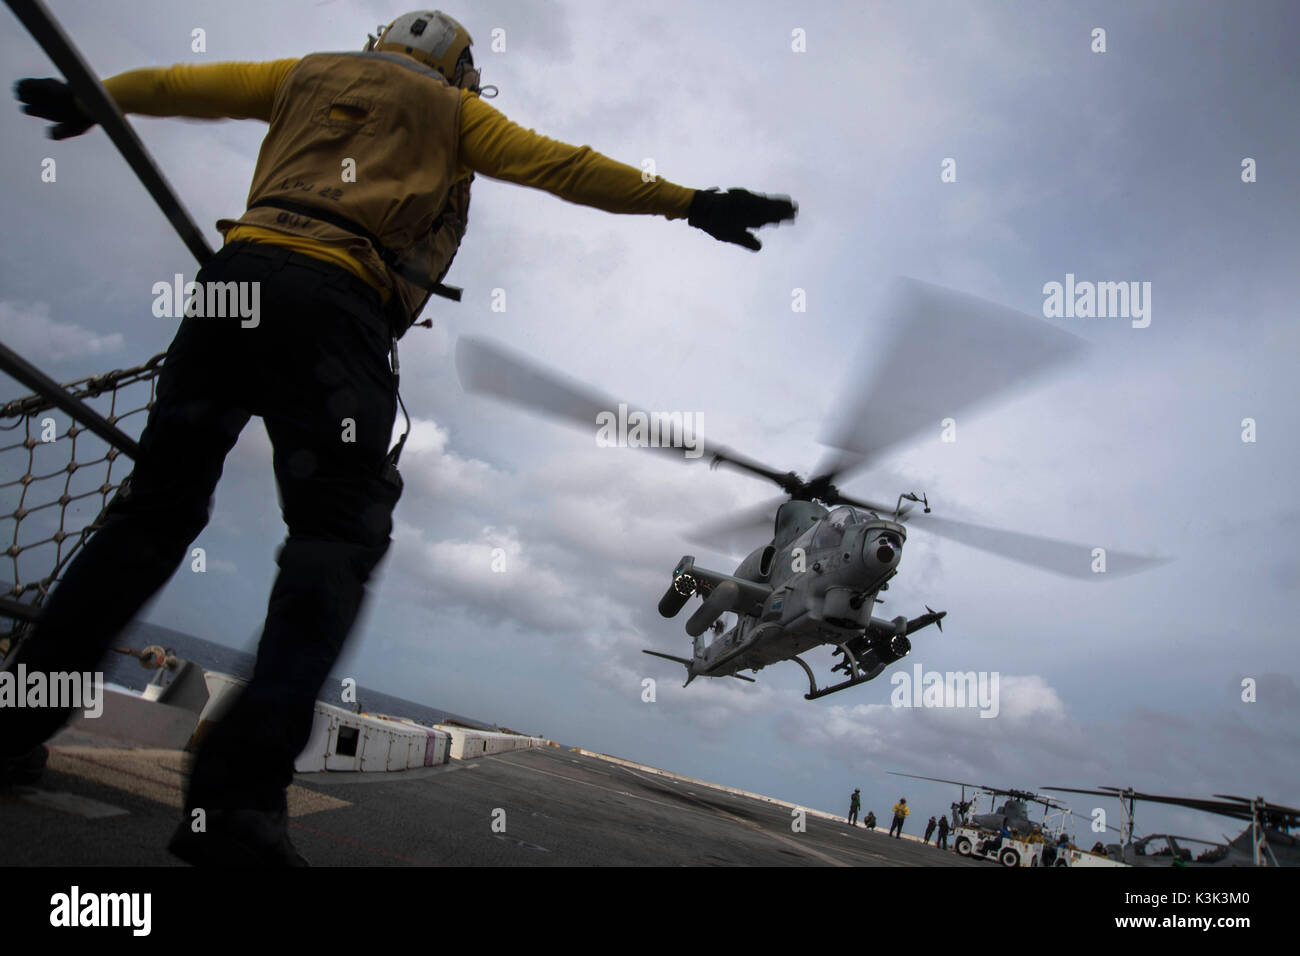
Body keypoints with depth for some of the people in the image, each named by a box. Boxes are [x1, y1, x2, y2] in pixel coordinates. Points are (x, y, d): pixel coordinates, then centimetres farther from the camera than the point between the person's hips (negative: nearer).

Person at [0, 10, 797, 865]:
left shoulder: (310, 74, 31)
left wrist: (89, 99, 55)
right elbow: (564, 167, 13)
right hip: (334, 301, -5)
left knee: (157, 506, 12)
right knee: (338, 533, -8)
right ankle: (239, 797, -20)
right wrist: (693, 204, 13)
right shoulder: (452, 110, 21)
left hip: (240, 271, 5)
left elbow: (178, 85, 38)